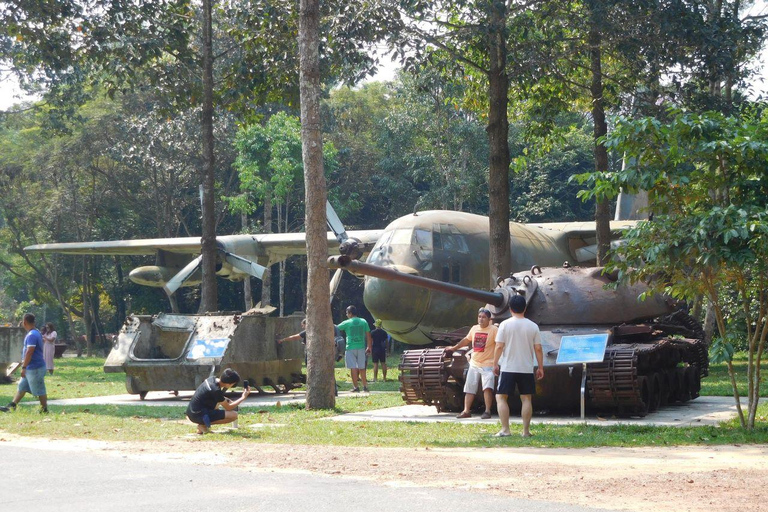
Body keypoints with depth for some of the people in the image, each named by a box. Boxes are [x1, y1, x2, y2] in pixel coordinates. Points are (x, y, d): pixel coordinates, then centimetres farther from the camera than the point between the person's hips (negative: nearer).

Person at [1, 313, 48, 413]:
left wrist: (24, 367, -22)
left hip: (34, 368, -10)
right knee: (21, 387, 13)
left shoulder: (31, 335, -20)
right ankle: (11, 406, 18)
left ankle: (44, 409, 8)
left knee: (39, 390, 0)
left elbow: (29, 352, -25)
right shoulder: (36, 332, 12)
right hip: (31, 368, 10)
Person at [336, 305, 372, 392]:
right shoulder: (363, 322, 5)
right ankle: (365, 386, 13)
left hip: (350, 347, -3)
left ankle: (355, 387, -4)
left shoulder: (347, 323, -4)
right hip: (361, 347, 3)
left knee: (353, 368, -1)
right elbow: (368, 335, 7)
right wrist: (369, 347, 14)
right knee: (361, 368, 11)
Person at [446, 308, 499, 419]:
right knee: (469, 388, 7)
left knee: (487, 387, -18)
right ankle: (466, 411, 12)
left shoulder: (494, 329, -8)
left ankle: (487, 411, -13)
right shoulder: (474, 328, 10)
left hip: (488, 365, -6)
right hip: (474, 364, 6)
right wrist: (454, 348, 34)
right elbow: (466, 340, 26)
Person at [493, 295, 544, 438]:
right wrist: (540, 368, 8)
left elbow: (499, 346, -8)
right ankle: (526, 431, 8)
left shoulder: (505, 324, -5)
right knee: (526, 399, 9)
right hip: (526, 368, 2)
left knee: (501, 397, 5)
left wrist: (495, 364, 2)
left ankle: (505, 430, -3)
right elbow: (538, 349, 1)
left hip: (508, 368, -2)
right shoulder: (533, 326, 1)